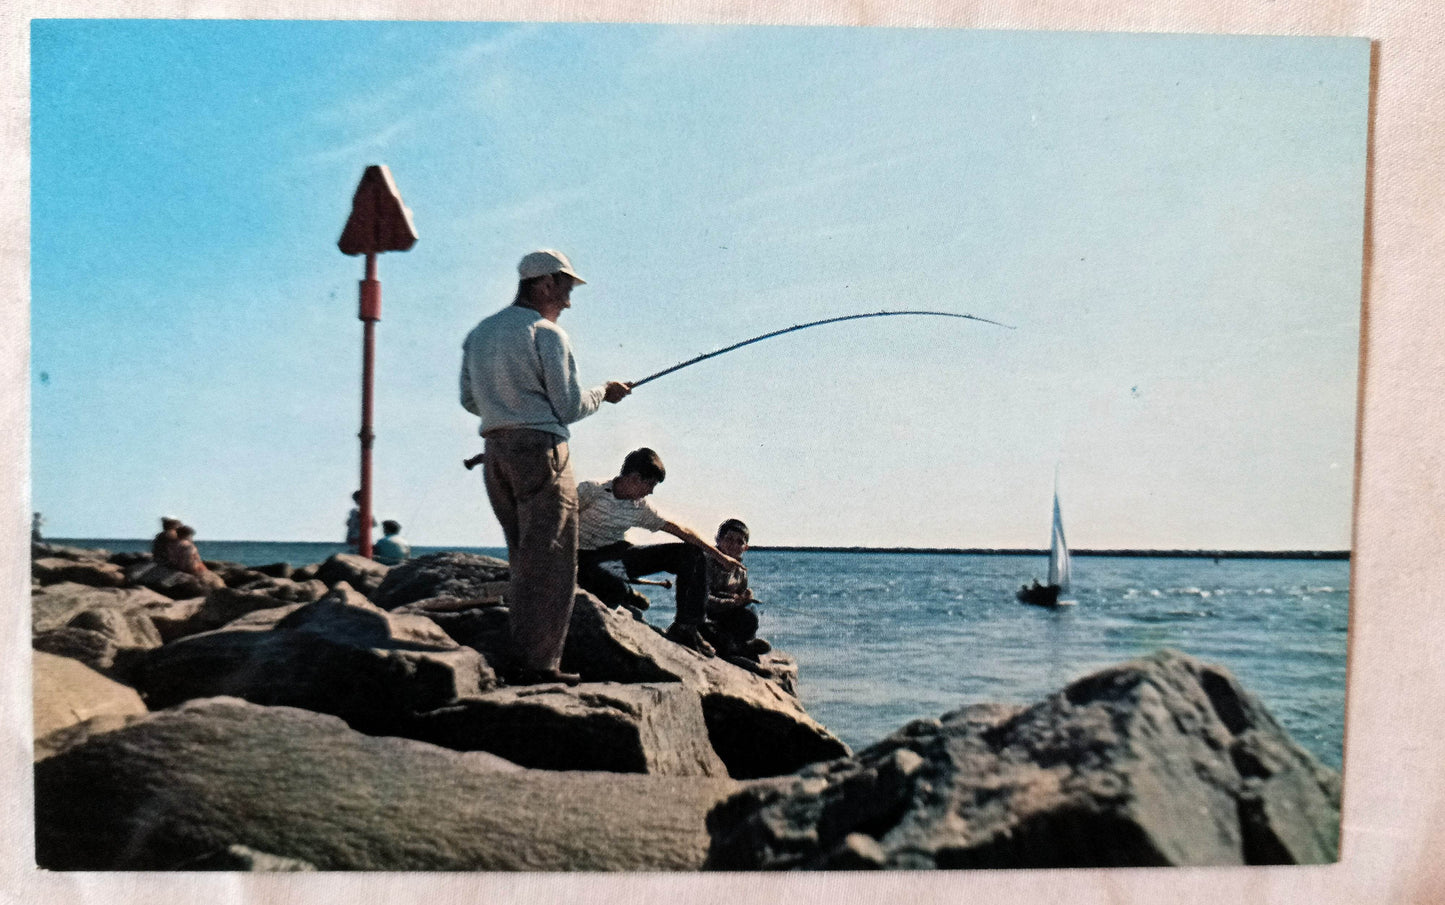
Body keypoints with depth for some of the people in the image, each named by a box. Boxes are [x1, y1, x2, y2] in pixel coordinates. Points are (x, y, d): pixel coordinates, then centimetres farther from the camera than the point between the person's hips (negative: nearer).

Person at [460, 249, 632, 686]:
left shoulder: (478, 334, 15)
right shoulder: (546, 334, -8)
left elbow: (469, 400, 18)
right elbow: (569, 407, -9)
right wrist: (603, 392, 8)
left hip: (495, 451, 8)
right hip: (540, 449, -8)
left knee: (525, 560, 14)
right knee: (549, 561, -4)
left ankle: (523, 659, 17)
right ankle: (538, 664, -4)